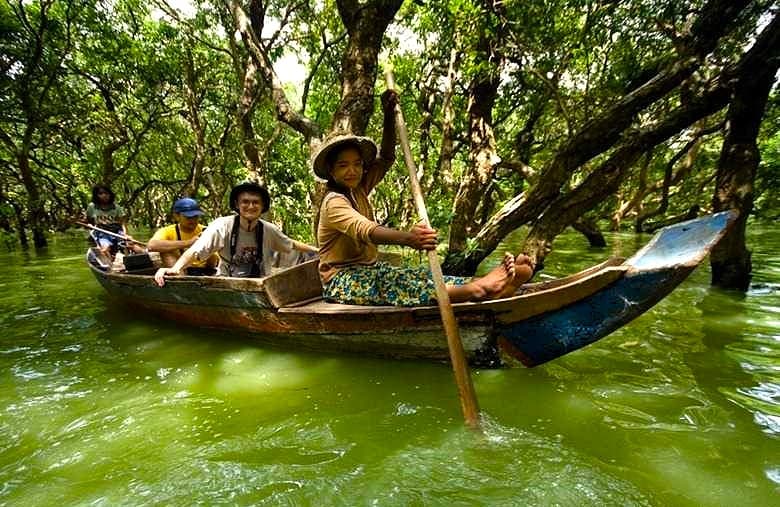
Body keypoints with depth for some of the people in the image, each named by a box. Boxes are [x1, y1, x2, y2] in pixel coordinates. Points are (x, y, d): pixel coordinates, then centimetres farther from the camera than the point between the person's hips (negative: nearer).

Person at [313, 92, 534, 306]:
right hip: (341, 281, -8)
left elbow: (385, 159, 10)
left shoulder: (358, 189, 9)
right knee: (390, 284, -37)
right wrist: (405, 238, -53)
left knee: (422, 276, -20)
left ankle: (481, 283, -42)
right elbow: (364, 230, -36)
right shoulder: (333, 202, -17)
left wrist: (389, 116, -4)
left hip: (369, 270, 8)